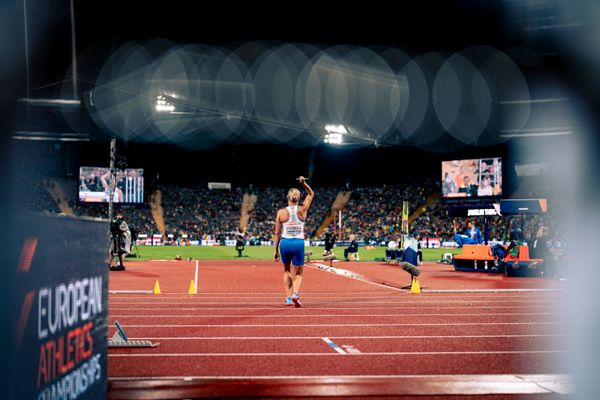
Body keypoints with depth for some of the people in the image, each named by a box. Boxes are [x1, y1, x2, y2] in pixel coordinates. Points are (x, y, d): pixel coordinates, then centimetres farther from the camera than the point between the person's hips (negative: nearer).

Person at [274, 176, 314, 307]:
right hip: (298, 243, -1)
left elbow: (277, 233, 0)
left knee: (287, 271, 23)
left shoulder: (281, 212, -3)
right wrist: (304, 183, 2)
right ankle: (295, 294, -15)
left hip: (285, 243, 1)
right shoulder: (302, 210, -2)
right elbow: (311, 194, 14)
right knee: (298, 273, 11)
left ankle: (288, 297, 17)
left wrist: (276, 250, 7)